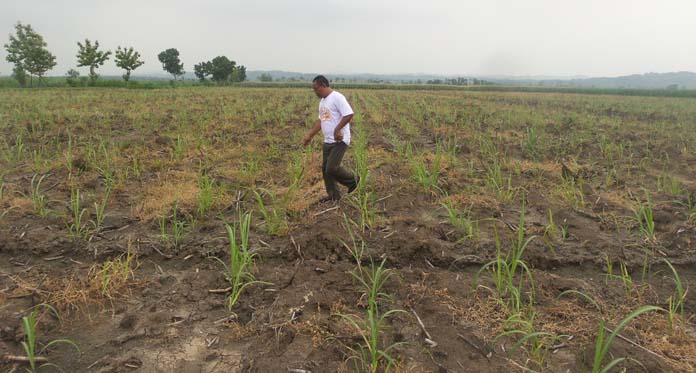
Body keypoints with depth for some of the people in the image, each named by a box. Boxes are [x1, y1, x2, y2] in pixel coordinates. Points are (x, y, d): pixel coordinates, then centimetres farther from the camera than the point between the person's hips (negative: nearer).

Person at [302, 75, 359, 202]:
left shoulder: (337, 97, -14)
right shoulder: (322, 101, 15)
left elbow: (349, 114, -22)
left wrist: (337, 130, -23)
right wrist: (309, 136, 18)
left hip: (339, 140, -9)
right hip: (328, 141, 9)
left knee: (332, 168, -13)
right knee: (325, 168, 10)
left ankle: (352, 181, 12)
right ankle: (333, 195, 22)